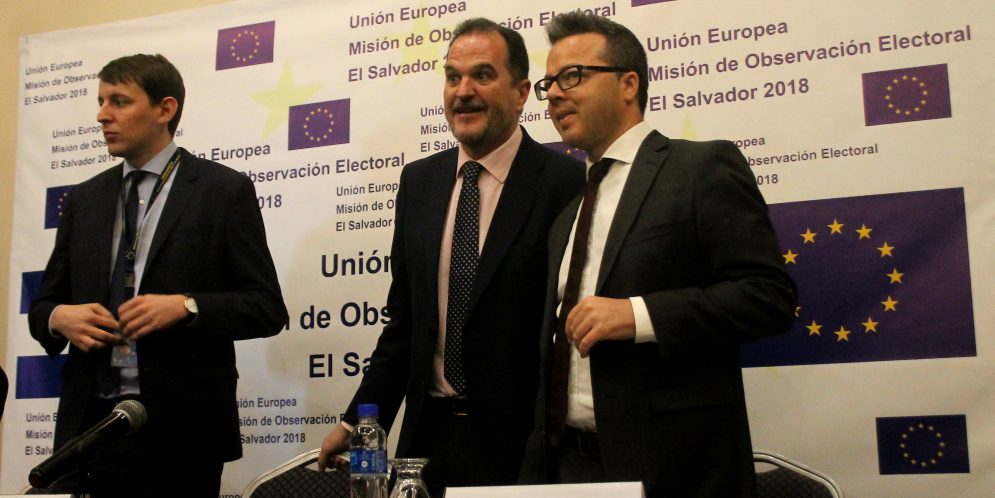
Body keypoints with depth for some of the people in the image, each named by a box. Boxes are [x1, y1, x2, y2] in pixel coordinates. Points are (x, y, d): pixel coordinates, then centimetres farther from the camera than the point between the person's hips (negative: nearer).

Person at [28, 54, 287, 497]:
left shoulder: (224, 190, 0)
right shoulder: (85, 199, 14)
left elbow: (266, 308, -3)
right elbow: (44, 303, 18)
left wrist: (186, 307, -18)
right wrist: (59, 317, -5)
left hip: (181, 427, -4)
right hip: (89, 423, 4)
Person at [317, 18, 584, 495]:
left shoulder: (566, 183, -9)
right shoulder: (418, 181, 8)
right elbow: (403, 319, 12)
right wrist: (357, 422, 9)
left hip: (518, 438, -4)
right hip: (429, 433, 5)